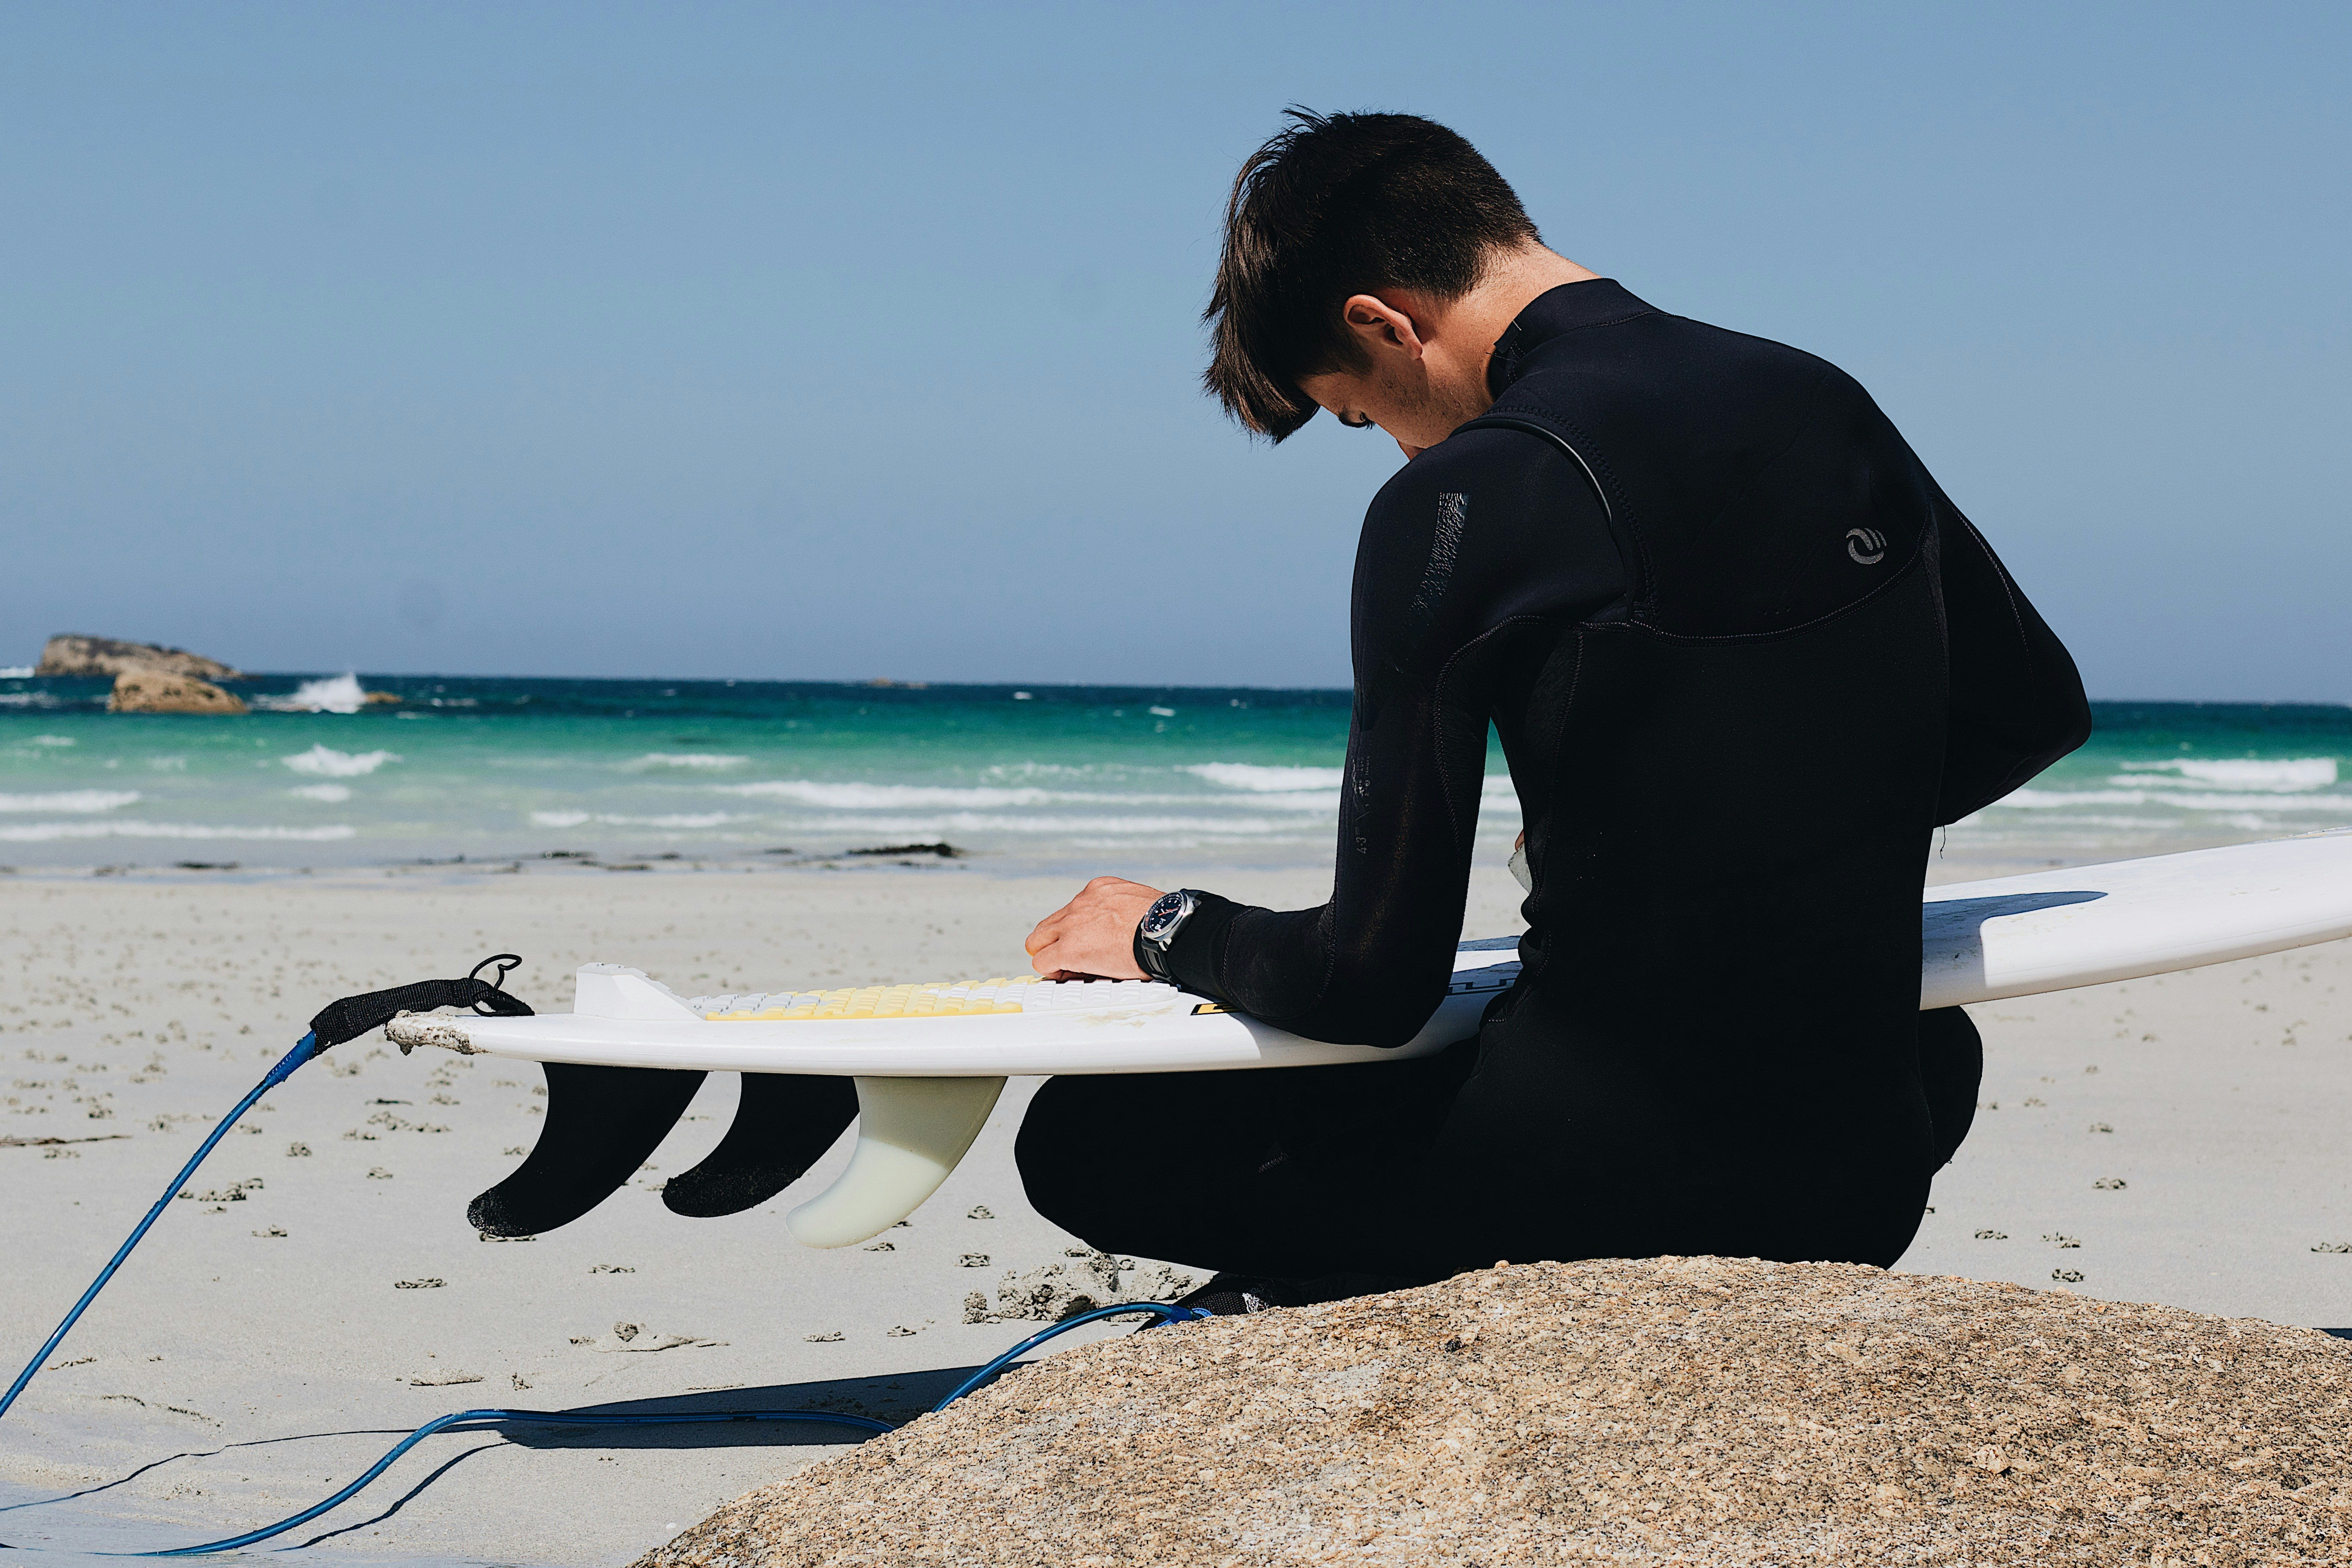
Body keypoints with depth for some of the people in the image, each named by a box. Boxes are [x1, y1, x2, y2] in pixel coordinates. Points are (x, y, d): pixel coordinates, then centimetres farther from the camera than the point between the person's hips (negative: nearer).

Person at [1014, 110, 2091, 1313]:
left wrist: (1168, 932, 9)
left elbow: (1373, 986, -10)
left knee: (1082, 1141, 11)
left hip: (1616, 1182, -5)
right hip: (1867, 1189, 5)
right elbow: (2040, 710, 21)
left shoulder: (1461, 502, -14)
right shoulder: (1829, 410, 6)